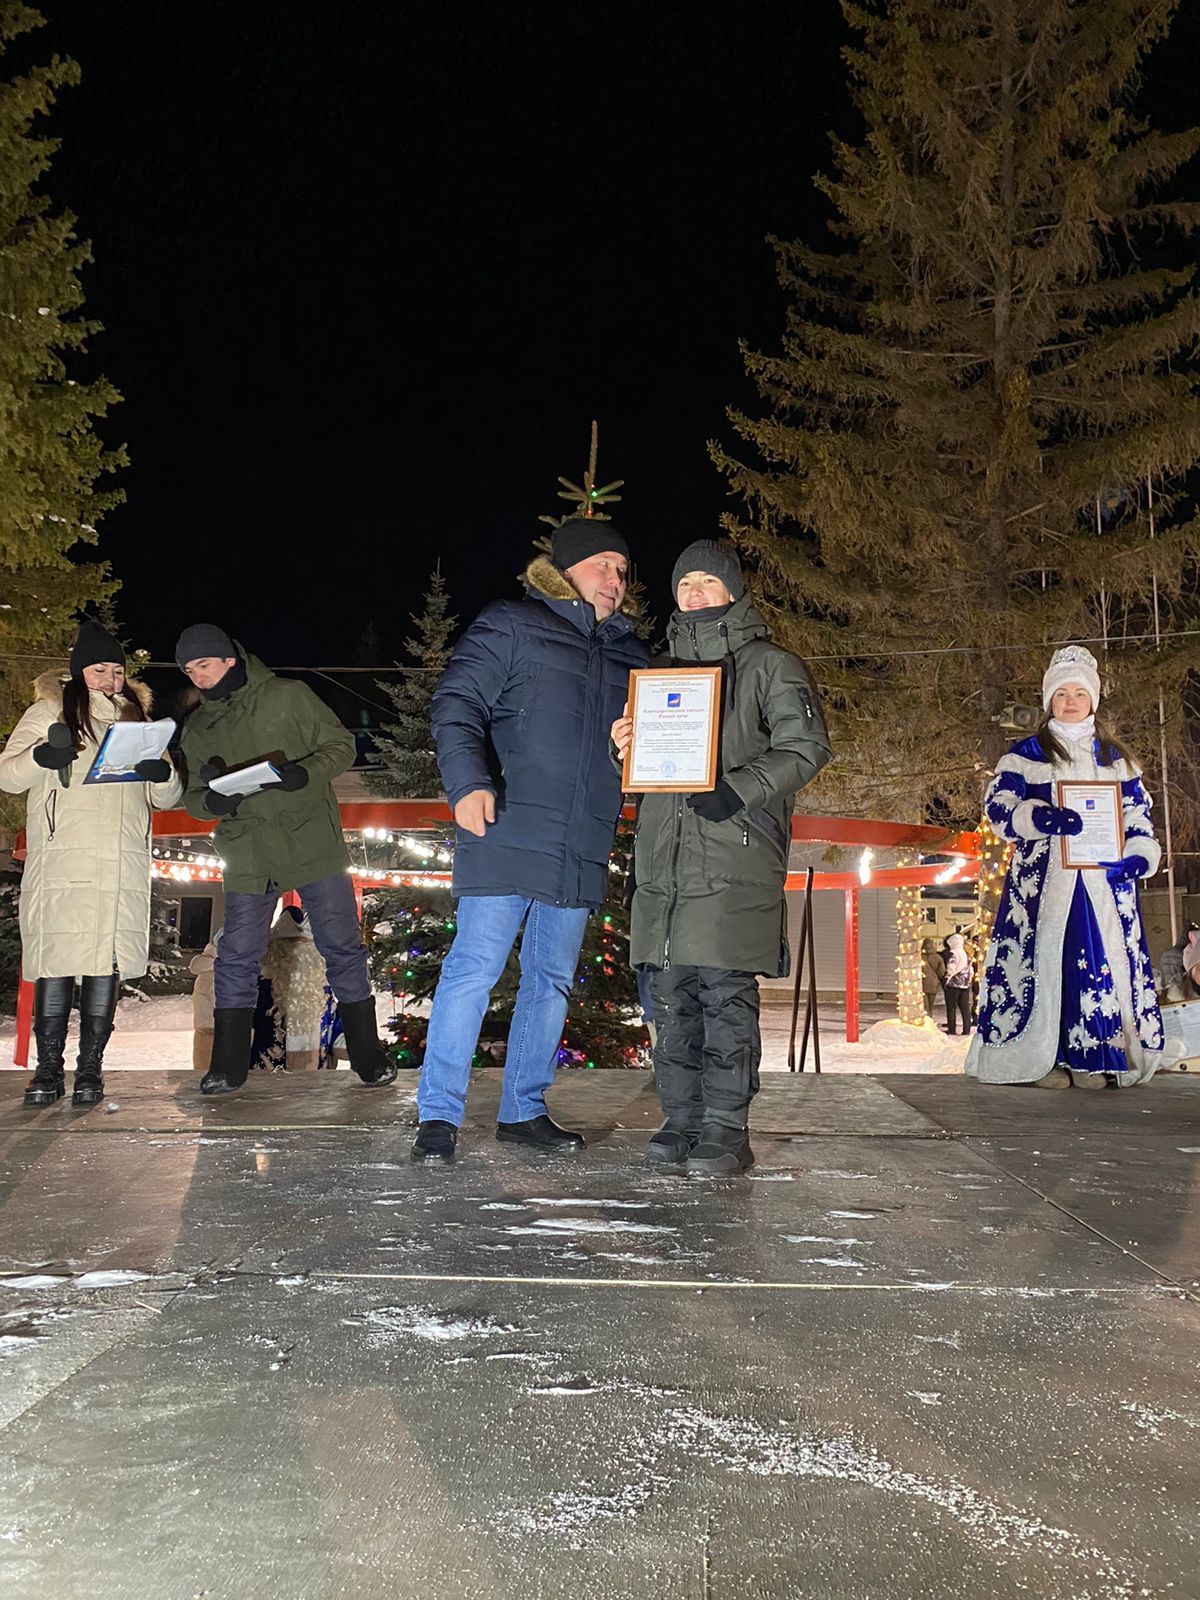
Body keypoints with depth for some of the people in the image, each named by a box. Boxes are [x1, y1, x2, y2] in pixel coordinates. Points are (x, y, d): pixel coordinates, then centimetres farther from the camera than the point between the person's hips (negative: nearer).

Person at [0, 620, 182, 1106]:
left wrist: (163, 774, -4)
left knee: (107, 962, -2)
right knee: (55, 960, -6)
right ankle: (48, 1069, 1)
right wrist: (41, 757, -17)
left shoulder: (135, 718, 21)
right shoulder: (50, 712, 12)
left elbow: (165, 798, 20)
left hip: (124, 863, 3)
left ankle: (90, 1069, 3)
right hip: (61, 860, -2)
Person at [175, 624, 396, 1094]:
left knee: (342, 949, 2)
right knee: (236, 959, 3)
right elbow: (194, 797, 14)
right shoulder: (196, 729, 11)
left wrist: (304, 773, -21)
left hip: (313, 846, -3)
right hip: (247, 858, 3)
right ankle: (228, 1065, 15)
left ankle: (368, 1056, 14)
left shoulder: (287, 697, -2)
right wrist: (212, 801, -11)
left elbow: (340, 746, -1)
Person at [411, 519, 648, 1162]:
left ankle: (524, 1109, 22)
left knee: (552, 978, 11)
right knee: (474, 967, -8)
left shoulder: (626, 655, 20)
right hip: (506, 836, -6)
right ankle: (438, 1115, 2)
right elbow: (457, 704, -7)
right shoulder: (511, 626, 2)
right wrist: (468, 782, -23)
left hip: (580, 851, 7)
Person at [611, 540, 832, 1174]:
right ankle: (681, 1120, 14)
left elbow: (806, 746, -3)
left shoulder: (769, 665, 7)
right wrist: (627, 747, 4)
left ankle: (726, 1129, -2)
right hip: (665, 856, 6)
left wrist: (740, 788, -16)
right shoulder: (663, 670, 24)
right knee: (671, 994, 5)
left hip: (735, 857, -5)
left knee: (726, 991, -9)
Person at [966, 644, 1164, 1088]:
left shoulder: (1116, 758, 19)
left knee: (1106, 959, -4)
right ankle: (1045, 1057, -5)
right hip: (1044, 881, -3)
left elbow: (1139, 814, 17)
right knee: (1045, 957, -10)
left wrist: (1138, 856, -2)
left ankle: (1091, 1059, 1)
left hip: (1104, 881, 3)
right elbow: (997, 806, -3)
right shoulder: (1026, 754, 8)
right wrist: (1042, 818, -21)